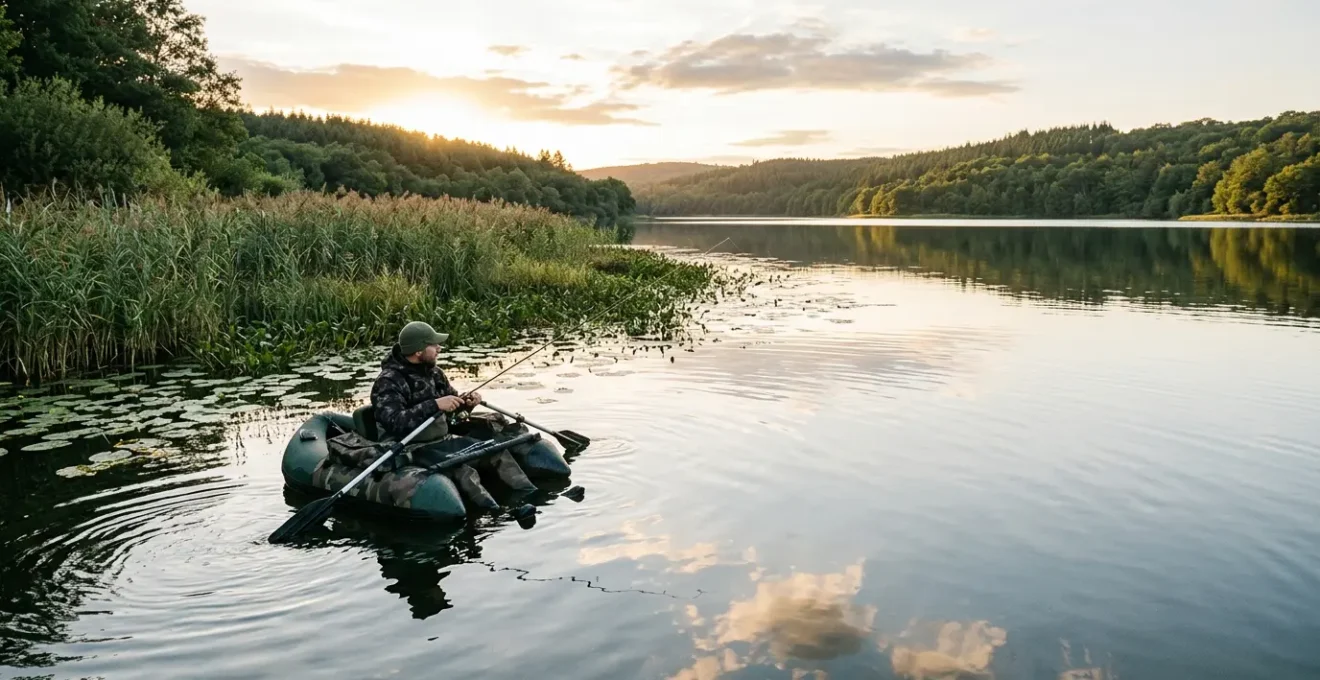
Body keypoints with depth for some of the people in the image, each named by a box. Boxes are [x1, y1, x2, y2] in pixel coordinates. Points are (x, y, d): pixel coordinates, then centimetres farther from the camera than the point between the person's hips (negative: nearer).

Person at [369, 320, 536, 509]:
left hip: (443, 440, 8)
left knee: (498, 453, -4)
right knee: (463, 472, -33)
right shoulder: (389, 382, -18)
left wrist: (466, 402, -1)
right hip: (412, 450, -8)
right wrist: (435, 405, -36)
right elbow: (394, 422, -33)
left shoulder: (433, 372, 7)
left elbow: (452, 398, 24)